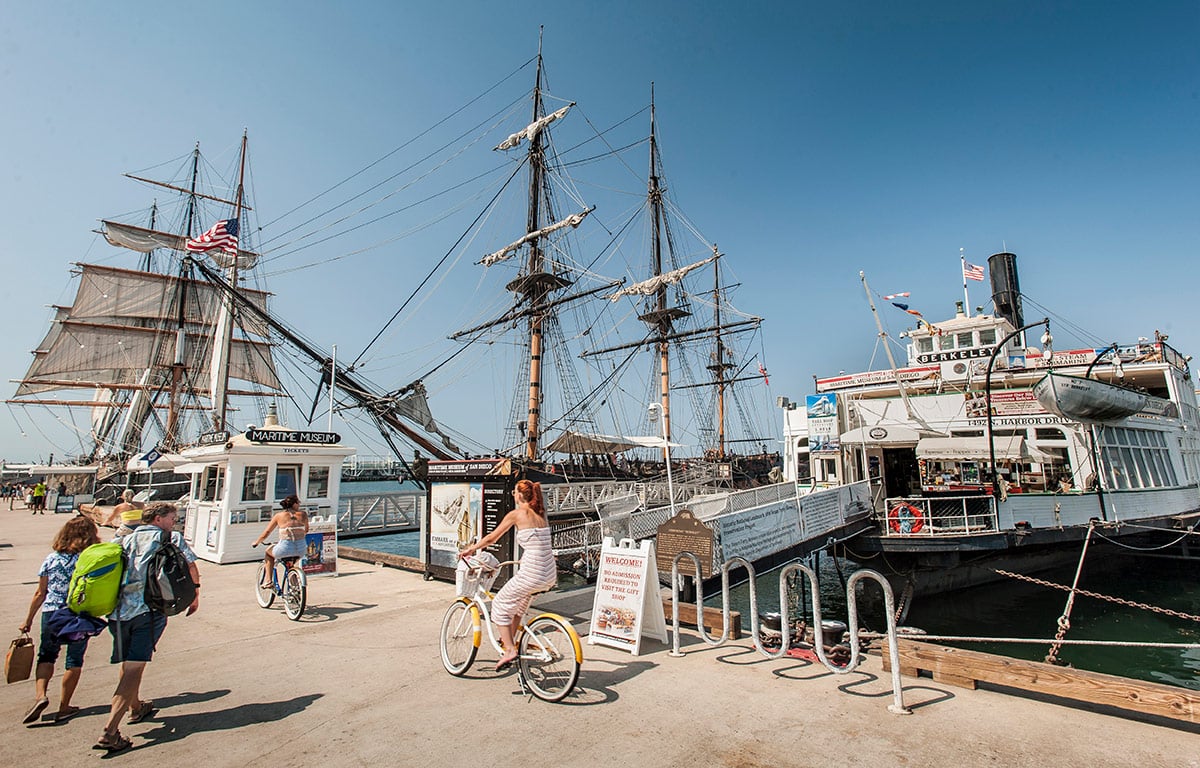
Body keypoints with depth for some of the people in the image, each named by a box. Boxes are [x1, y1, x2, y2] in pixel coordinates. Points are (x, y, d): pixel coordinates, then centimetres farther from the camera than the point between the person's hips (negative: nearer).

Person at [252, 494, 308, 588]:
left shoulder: (279, 515, 8)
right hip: (301, 550, 2)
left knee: (268, 552, 31)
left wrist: (256, 542, 31)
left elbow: (266, 533, 13)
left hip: (285, 548, -2)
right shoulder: (303, 514, 11)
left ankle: (268, 580, 23)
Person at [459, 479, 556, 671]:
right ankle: (509, 639, 38)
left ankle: (509, 650, 8)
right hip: (550, 575, 8)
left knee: (500, 605, 13)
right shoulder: (541, 514, 12)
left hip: (531, 574, -7)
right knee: (519, 601, 32)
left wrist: (469, 550, 16)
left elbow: (492, 538, 2)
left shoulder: (517, 514, -6)